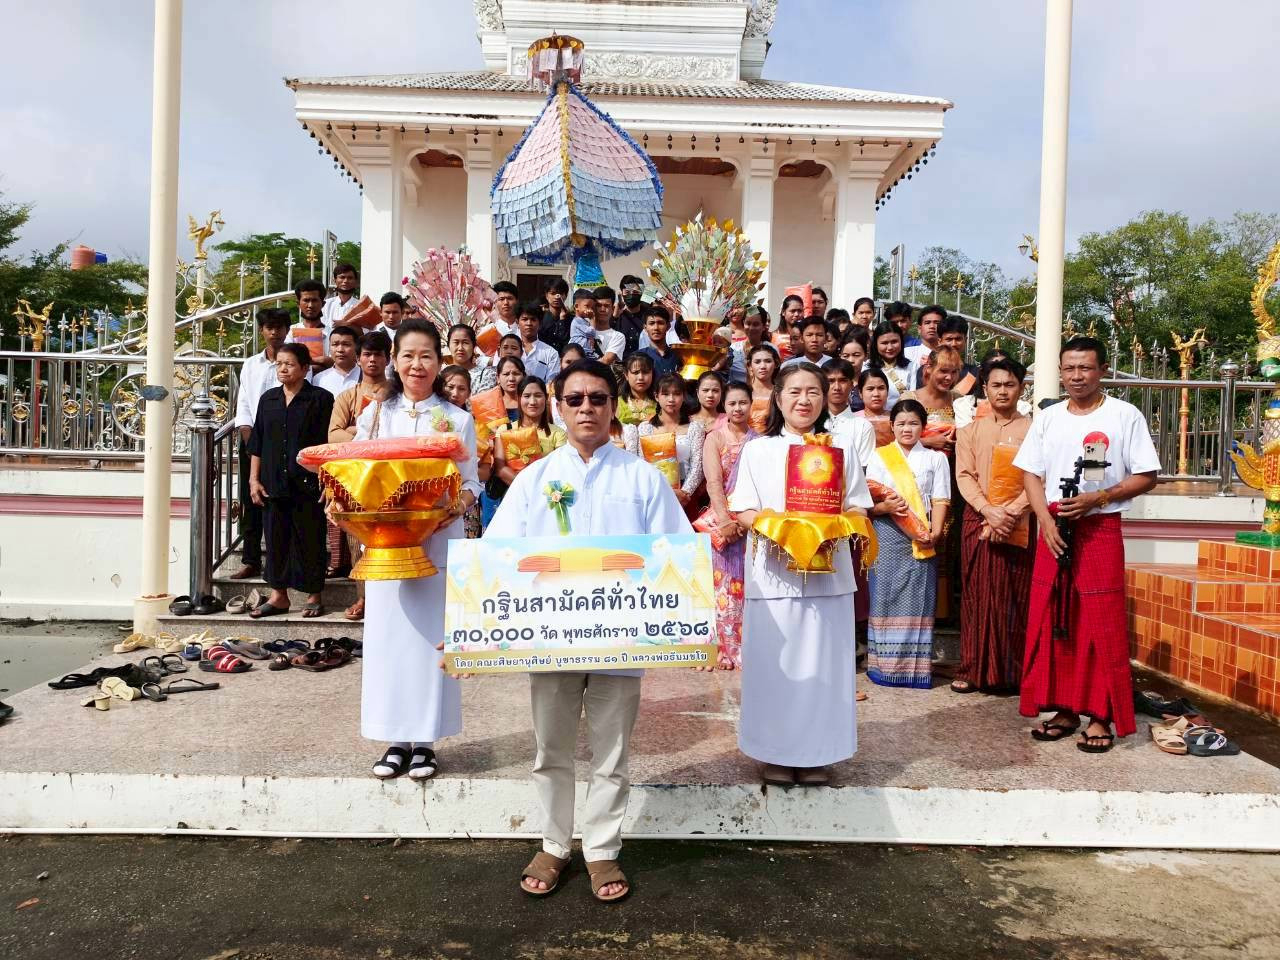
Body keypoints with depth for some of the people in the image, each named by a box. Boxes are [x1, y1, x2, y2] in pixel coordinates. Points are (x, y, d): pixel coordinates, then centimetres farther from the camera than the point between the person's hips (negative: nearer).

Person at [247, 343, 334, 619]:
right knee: (276, 539, 8)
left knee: (309, 540, 2)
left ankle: (313, 595, 15)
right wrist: (254, 479, 8)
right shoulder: (268, 399, 12)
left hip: (307, 483, -4)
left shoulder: (321, 399, -2)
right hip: (273, 484, 4)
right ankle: (278, 595, 18)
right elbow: (257, 444, 14)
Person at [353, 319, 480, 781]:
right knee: (388, 632, 3)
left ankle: (425, 739, 12)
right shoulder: (375, 415, 9)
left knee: (431, 633, 1)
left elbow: (471, 481, 4)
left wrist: (458, 505, -16)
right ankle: (396, 738, 15)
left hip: (439, 539, -1)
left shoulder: (457, 420, 5)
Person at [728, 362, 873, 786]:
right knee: (774, 663, 1)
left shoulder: (841, 448, 9)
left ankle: (817, 752, 16)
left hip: (827, 571, 1)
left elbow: (858, 506, 8)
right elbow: (743, 509, 1)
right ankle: (775, 752, 13)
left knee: (821, 662, 4)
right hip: (773, 570, -1)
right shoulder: (758, 449, 5)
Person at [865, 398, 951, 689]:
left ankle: (917, 666, 5)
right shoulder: (879, 457, 7)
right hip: (887, 536, 0)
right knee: (886, 596, -1)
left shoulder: (935, 458, 10)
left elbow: (940, 500, 2)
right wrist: (885, 506, -19)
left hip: (922, 538, 1)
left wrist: (934, 533, -13)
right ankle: (885, 664, 6)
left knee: (918, 599, -1)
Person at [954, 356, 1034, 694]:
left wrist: (1010, 513, -15)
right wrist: (990, 512, -13)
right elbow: (964, 476, 1)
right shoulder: (970, 431, 10)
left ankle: (1014, 672, 10)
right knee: (978, 596, 3)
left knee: (1017, 599, 2)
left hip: (1020, 525, -1)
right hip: (979, 522, 1)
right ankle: (973, 669, 9)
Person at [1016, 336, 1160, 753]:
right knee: (1050, 622, 5)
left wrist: (1096, 498, -16)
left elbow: (1146, 477, -3)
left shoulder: (1125, 415, -2)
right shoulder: (1047, 418, 9)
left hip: (1101, 530, -4)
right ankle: (1064, 709, 16)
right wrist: (1046, 520, -7)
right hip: (1054, 529, 4)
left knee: (1101, 626, -3)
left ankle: (1101, 716, 7)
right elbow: (1032, 475, 9)